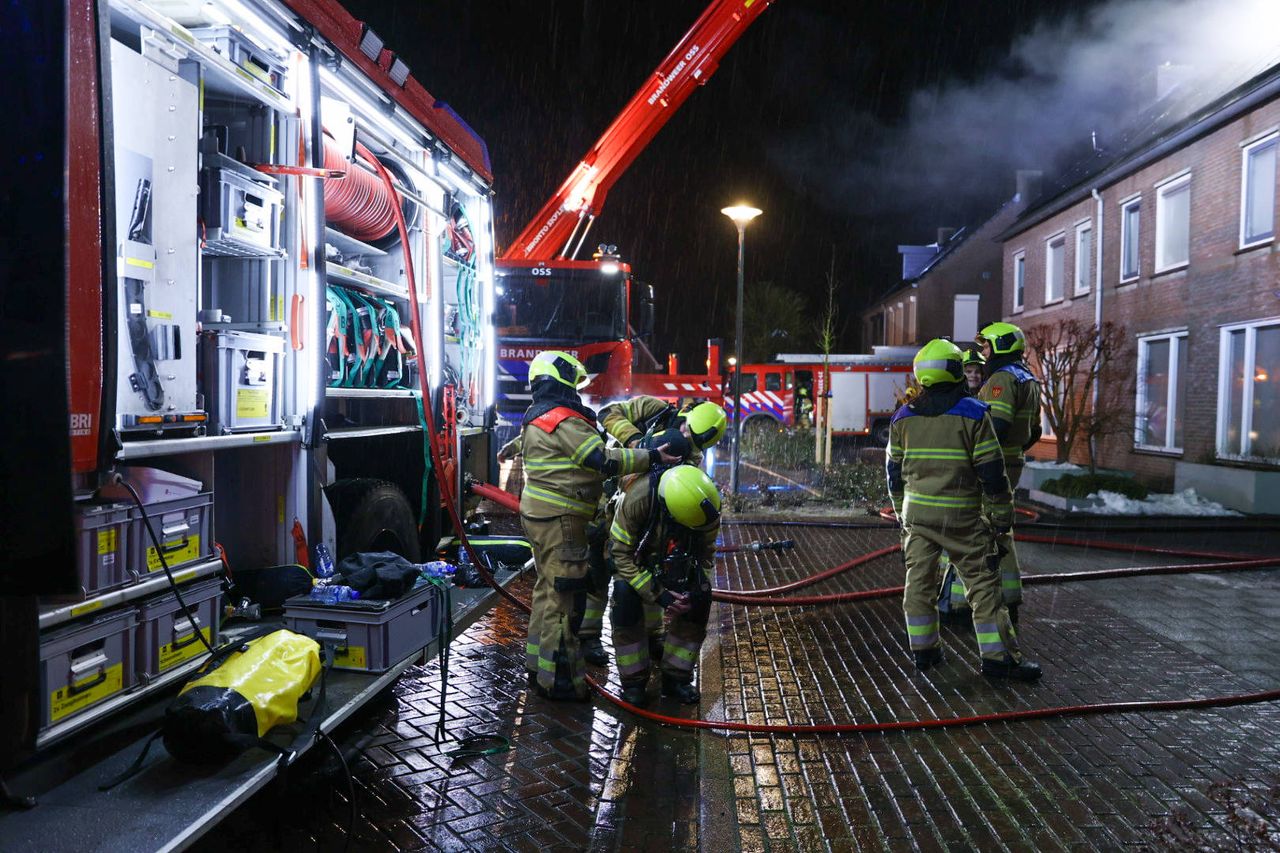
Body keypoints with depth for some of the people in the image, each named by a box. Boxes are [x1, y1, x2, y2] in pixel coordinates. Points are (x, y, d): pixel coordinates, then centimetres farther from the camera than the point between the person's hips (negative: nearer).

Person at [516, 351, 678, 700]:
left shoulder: (536, 417, 16)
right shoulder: (564, 420, -17)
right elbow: (603, 460, -22)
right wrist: (650, 457, -20)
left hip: (538, 513, 11)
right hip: (559, 518, -11)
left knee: (547, 589, 19)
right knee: (563, 594, -6)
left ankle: (538, 666, 29)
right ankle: (558, 679, 0)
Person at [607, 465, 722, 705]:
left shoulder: (706, 504, -31)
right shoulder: (637, 498, -41)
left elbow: (705, 553, -14)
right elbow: (621, 554, -31)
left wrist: (695, 591, -28)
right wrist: (657, 594, -35)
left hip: (678, 557, 3)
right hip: (636, 553, -3)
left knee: (699, 602, -15)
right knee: (626, 596, -27)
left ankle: (677, 677, 3)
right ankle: (632, 681, -10)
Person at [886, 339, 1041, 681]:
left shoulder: (903, 418, 4)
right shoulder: (973, 414, -9)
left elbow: (894, 470, 10)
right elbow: (991, 471, -9)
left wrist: (901, 510, 22)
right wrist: (1002, 515, 1)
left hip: (916, 512, 4)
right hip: (961, 516, -4)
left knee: (919, 581, 11)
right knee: (983, 584, 3)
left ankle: (923, 650, 18)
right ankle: (998, 656, 6)